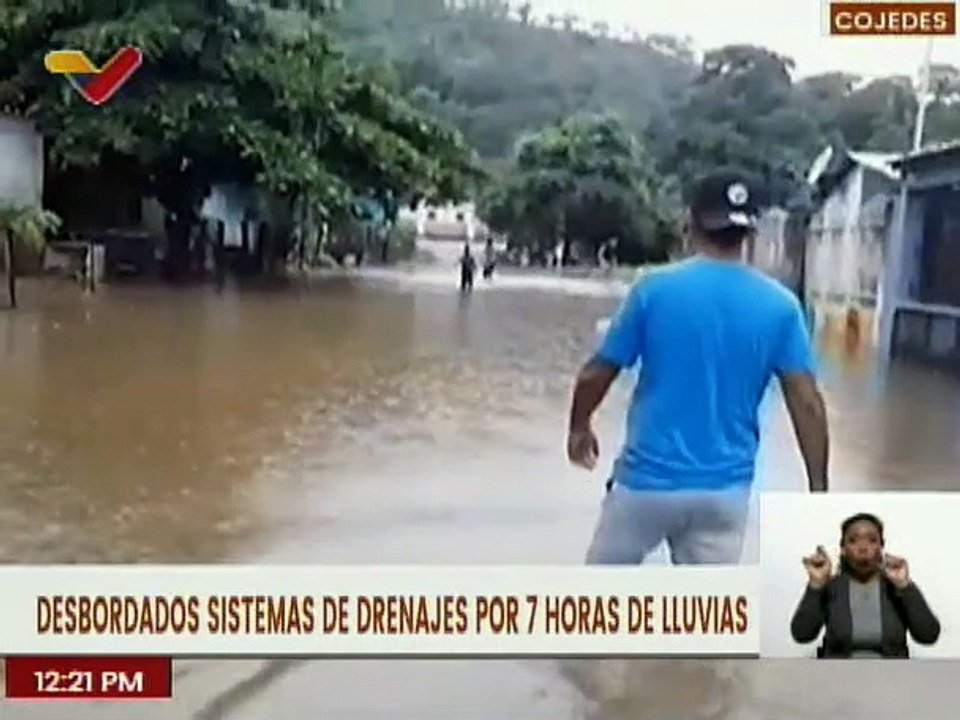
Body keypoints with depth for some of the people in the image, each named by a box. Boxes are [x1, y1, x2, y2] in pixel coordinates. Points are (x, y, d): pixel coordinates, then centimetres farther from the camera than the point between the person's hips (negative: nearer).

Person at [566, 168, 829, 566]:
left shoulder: (654, 288, -8)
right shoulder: (779, 305, -3)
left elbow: (594, 376, -2)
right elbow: (807, 403, -7)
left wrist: (579, 427, 17)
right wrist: (818, 490, 2)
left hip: (649, 479, -2)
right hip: (724, 490, 2)